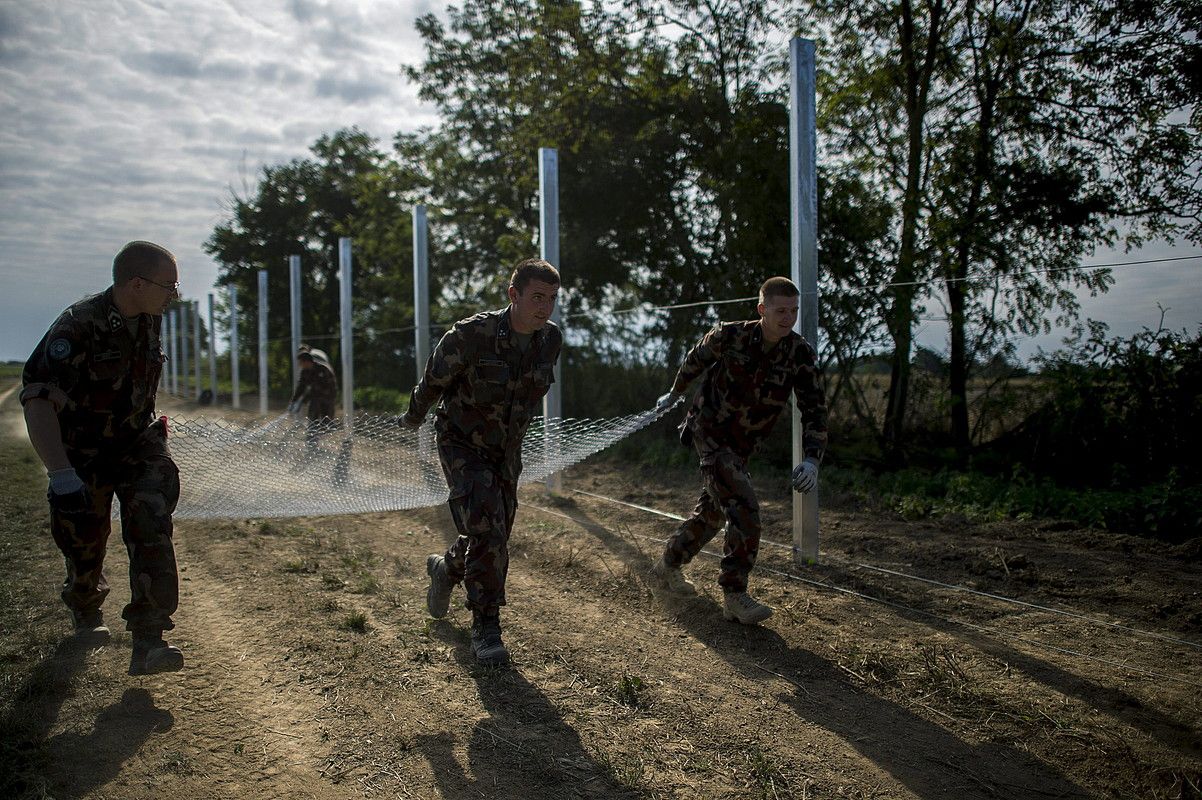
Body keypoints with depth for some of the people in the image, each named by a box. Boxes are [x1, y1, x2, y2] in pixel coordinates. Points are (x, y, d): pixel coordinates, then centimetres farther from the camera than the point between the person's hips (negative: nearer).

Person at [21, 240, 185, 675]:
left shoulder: (150, 319, -4)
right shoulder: (79, 326, -25)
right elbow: (37, 400, -31)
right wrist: (61, 476, -39)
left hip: (139, 444, 4)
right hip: (85, 456, -4)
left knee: (150, 525, -17)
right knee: (85, 544, 10)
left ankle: (148, 642, -18)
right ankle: (86, 613, 43)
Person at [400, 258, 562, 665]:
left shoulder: (551, 340, -10)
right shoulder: (472, 335, -26)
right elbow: (433, 379, -8)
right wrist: (413, 417, 9)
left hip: (506, 451, 5)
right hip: (462, 445, -5)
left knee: (493, 537, 13)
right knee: (486, 532, -18)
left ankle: (445, 568, 46)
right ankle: (485, 627, -2)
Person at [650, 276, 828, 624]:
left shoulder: (801, 354, -12)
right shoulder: (729, 336, -18)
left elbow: (815, 409, -12)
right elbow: (695, 360, 2)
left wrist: (812, 459, -27)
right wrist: (674, 394, 18)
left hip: (740, 447, 5)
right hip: (708, 433, -5)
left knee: (713, 512, 17)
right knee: (745, 508, -19)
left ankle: (669, 564, 40)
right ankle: (735, 597, -10)